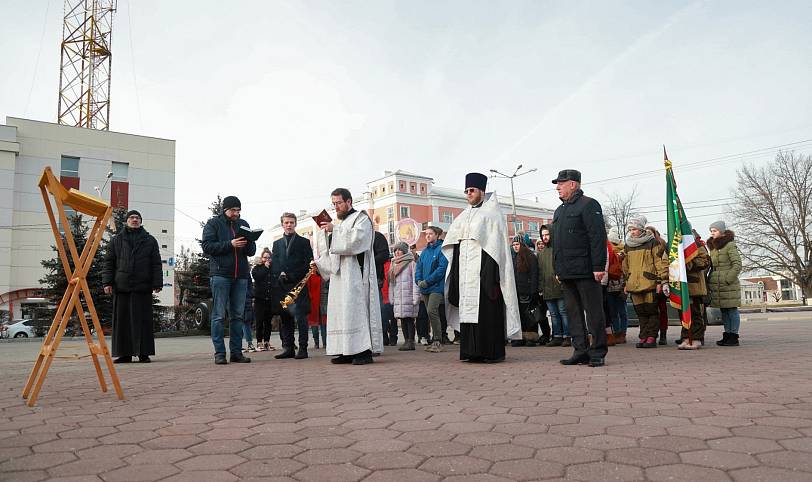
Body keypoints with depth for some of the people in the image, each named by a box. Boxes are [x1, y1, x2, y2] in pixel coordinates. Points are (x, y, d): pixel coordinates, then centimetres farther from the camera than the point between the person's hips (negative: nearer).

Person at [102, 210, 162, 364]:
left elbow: (156, 264, 7)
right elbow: (108, 263, 11)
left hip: (142, 287, -1)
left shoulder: (150, 241, 11)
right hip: (121, 287, 1)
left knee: (143, 320, -1)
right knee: (122, 320, 3)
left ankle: (143, 353, 5)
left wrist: (157, 284, 0)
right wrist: (107, 282, 1)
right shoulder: (116, 240, 14)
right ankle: (124, 353, 11)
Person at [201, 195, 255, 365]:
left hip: (241, 276, 5)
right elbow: (207, 246, -8)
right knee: (219, 315, -4)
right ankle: (219, 353, 0)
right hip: (220, 274, -4)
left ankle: (236, 352, 10)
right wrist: (230, 245, -16)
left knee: (237, 316, 6)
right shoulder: (213, 224, 5)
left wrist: (248, 243, -8)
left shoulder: (243, 224, 17)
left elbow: (252, 251, 14)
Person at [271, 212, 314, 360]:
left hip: (298, 285, -3)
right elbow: (273, 265, 12)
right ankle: (288, 348, 9)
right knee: (285, 318, 4)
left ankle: (303, 349, -4)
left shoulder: (304, 242, 9)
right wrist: (279, 275, -9)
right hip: (282, 286, 4)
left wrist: (292, 276, -10)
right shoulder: (277, 244, 20)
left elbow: (308, 263, 0)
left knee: (300, 317, -7)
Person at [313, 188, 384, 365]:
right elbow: (331, 250, 25)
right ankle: (346, 351, 5)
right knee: (340, 310, 3)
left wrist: (334, 229, -17)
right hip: (339, 274, 8)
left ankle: (364, 350, -12)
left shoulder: (361, 218, 2)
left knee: (356, 308, -13)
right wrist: (319, 261, 11)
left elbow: (356, 238, -17)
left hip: (355, 273, -8)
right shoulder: (339, 223, 24)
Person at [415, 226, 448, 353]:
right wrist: (419, 280, -4)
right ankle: (435, 341, 17)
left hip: (436, 287, -7)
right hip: (425, 289, 7)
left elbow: (442, 268, -14)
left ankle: (438, 341, -11)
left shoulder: (441, 249, -6)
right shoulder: (425, 251, 16)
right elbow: (418, 267, 15)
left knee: (432, 311, -18)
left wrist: (427, 281, -15)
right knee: (431, 314, 10)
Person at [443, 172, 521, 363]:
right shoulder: (465, 216, 20)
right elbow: (455, 242, 19)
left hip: (484, 267, -6)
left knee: (487, 309, -8)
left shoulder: (491, 212, 2)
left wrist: (490, 270, -17)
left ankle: (492, 352, -3)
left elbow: (496, 242, -7)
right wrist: (455, 270, 11)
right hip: (466, 271, 7)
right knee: (468, 309, 4)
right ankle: (473, 351, 8)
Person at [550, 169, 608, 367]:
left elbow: (598, 238, -12)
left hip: (585, 271, -8)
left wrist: (598, 267, -18)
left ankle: (598, 353, 6)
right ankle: (581, 351, 16)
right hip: (566, 273, 8)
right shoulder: (560, 210, 20)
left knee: (594, 312, -1)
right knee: (574, 313, 9)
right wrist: (558, 270, 18)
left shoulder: (589, 205, -4)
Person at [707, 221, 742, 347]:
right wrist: (709, 281, 15)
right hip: (716, 286, 8)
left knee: (732, 310, -1)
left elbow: (737, 265, -11)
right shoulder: (712, 247, 16)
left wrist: (728, 279, -16)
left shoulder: (730, 245, -7)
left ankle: (733, 336, 3)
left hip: (729, 285, -7)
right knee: (723, 311, 11)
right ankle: (727, 334, 17)